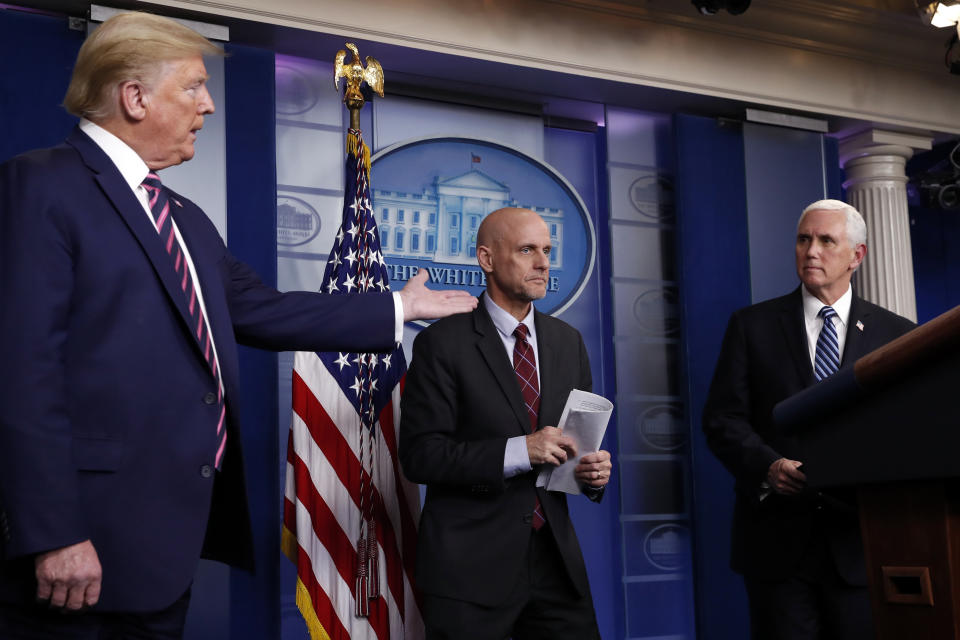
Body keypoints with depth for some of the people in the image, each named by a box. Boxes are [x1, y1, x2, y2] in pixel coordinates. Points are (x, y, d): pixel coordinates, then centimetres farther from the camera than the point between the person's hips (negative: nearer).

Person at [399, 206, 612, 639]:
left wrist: (595, 470, -5)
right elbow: (420, 456, -13)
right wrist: (518, 452, -23)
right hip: (471, 567, -5)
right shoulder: (443, 343, -7)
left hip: (556, 557, 5)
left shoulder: (568, 341, 9)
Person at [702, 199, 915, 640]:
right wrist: (767, 466, -16)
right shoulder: (751, 326, 7)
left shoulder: (897, 335, 10)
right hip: (779, 541, -1)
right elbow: (722, 420, 2)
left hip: (862, 541, 1)